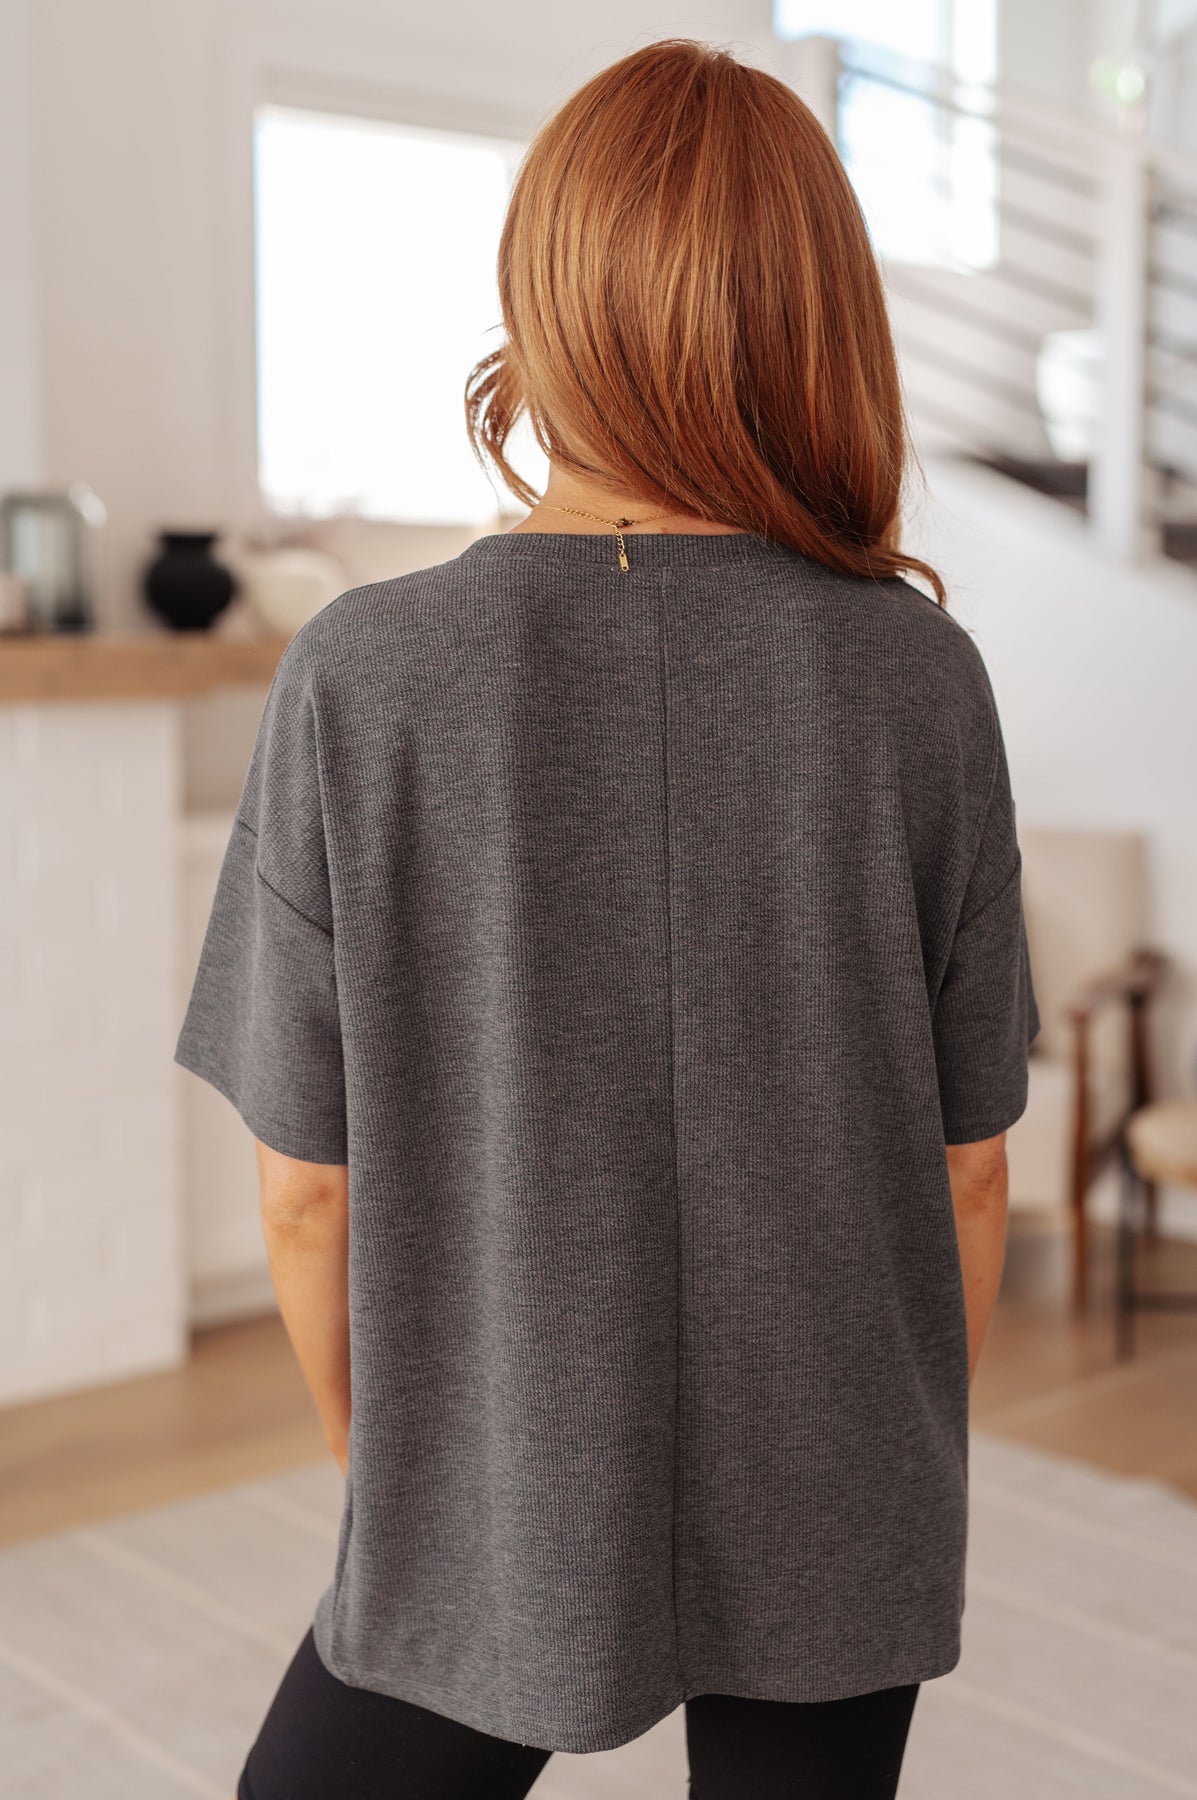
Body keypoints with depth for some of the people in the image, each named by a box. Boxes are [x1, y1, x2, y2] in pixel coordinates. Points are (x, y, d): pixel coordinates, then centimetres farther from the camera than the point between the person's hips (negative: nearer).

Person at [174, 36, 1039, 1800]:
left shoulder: (359, 680, -16)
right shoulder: (924, 678, -12)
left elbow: (310, 1188, -9)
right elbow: (966, 1172, -4)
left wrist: (382, 1465, 9)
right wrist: (916, 1444, 14)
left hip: (497, 1518, -1)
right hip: (835, 1525, 2)